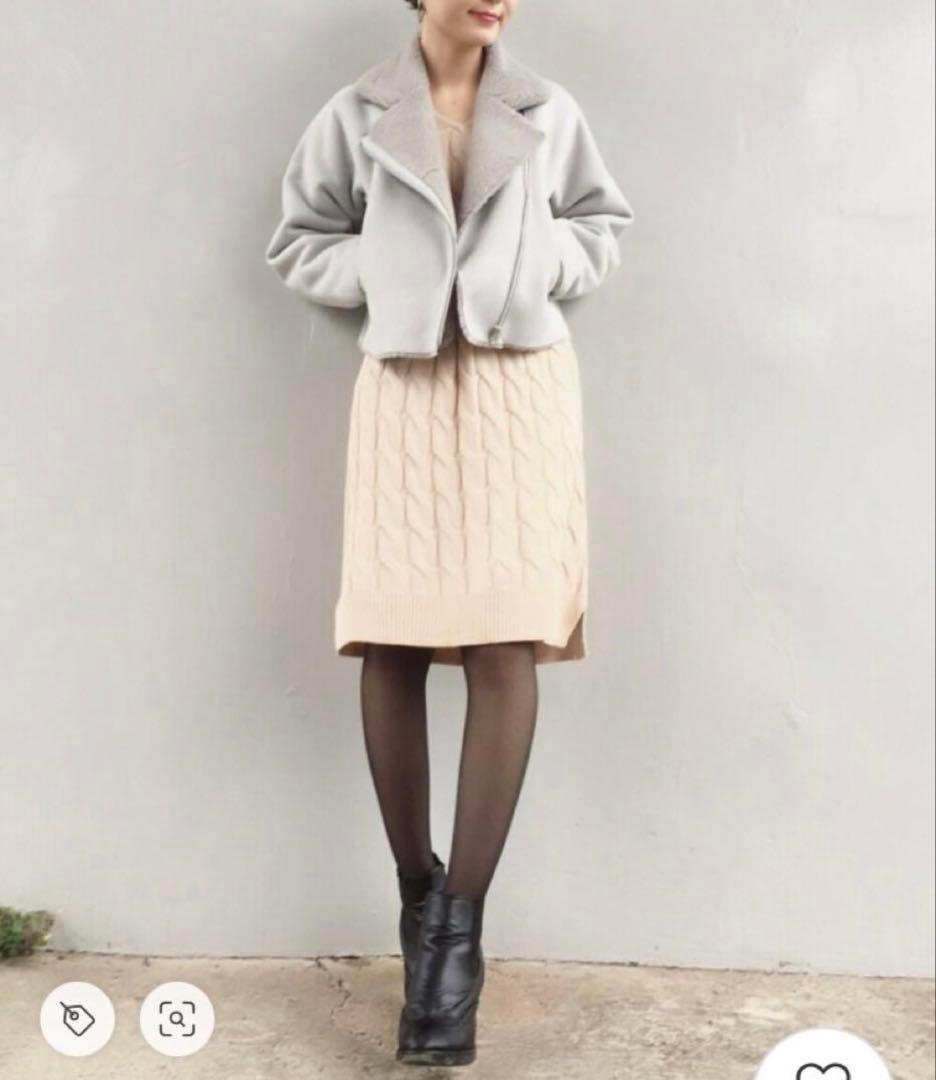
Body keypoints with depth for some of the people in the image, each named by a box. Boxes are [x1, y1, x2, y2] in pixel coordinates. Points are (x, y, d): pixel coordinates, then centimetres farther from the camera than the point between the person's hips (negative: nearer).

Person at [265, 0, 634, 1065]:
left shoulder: (548, 112, 9)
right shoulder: (356, 115, 7)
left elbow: (602, 225, 19)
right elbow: (298, 240, 13)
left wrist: (533, 265, 0)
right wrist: (387, 270, -3)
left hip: (522, 384, 0)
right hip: (405, 385, 0)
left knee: (506, 641, -11)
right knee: (392, 641, -3)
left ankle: (461, 921, -5)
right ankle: (416, 888, 15)